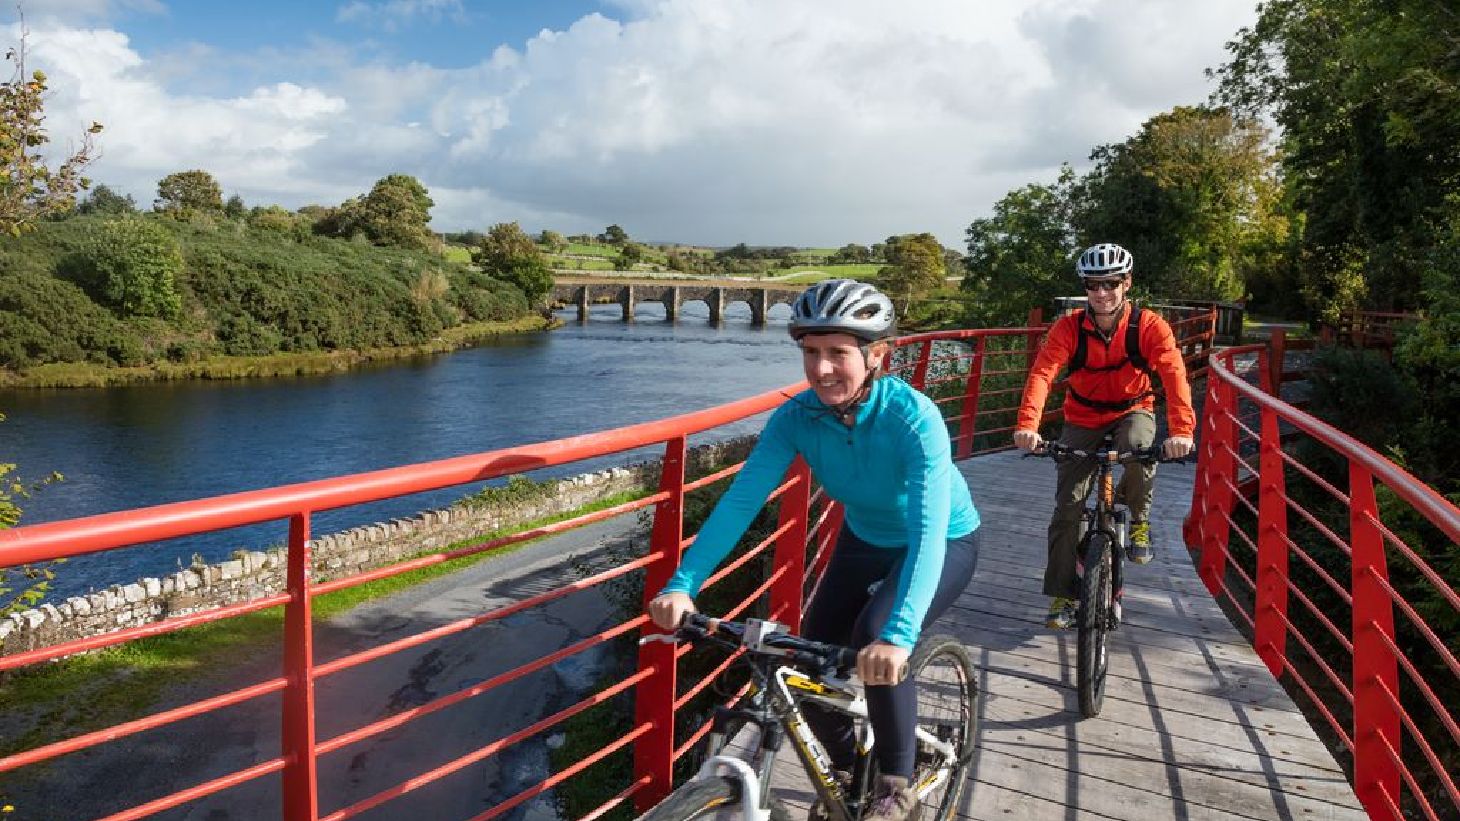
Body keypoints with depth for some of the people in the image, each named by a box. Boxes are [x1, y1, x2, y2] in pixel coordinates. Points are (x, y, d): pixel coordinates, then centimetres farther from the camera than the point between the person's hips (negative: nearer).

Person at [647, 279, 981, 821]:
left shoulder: (913, 417, -35)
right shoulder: (797, 416, -23)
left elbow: (927, 531, -45)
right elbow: (740, 500, -28)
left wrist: (899, 636, -58)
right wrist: (682, 585, -40)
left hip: (944, 544, -4)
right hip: (866, 541, 5)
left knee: (876, 647, -29)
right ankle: (849, 768, 27)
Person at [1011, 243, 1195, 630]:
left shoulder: (1149, 326, -19)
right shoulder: (1069, 327, -18)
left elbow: (1174, 374, -31)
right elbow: (1042, 373, -31)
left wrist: (1181, 430, -48)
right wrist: (1027, 425, -48)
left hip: (1133, 411, -1)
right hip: (1083, 419, 1)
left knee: (1139, 447, -37)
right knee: (1068, 507, -5)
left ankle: (1138, 517, -6)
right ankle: (1064, 594, 10)